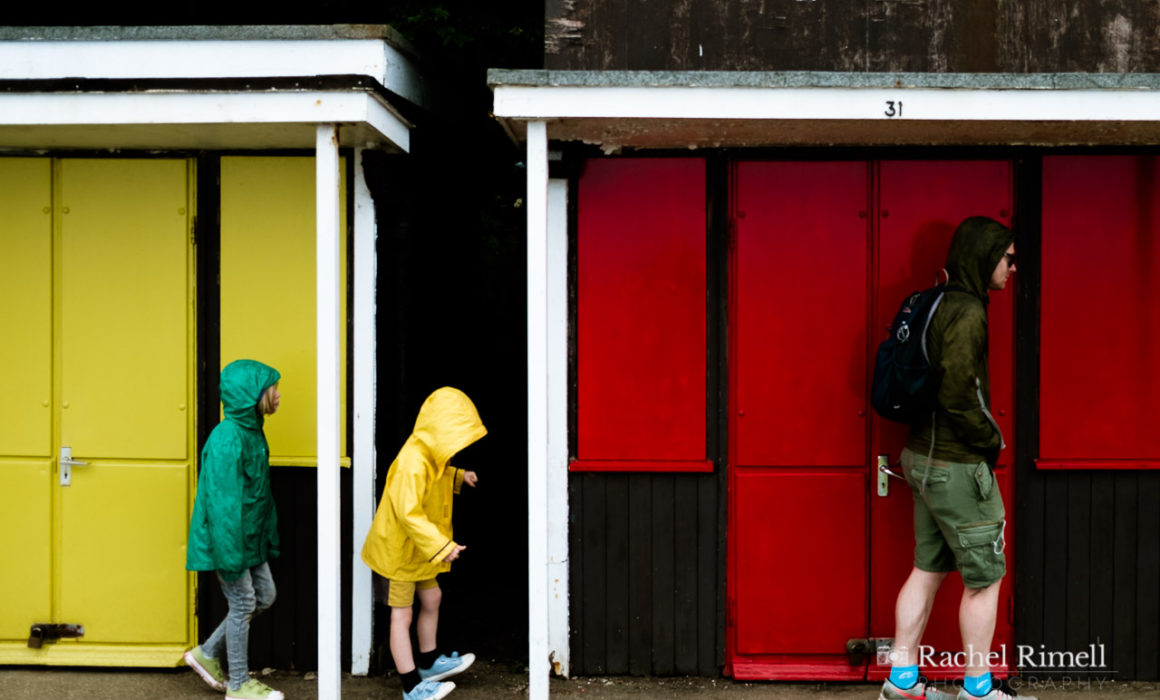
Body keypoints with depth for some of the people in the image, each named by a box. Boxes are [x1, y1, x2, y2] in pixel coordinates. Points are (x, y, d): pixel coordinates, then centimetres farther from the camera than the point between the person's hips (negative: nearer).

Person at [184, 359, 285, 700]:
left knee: (264, 595, 16)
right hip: (229, 537, -9)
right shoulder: (227, 438, -24)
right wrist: (230, 554, -24)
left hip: (250, 537, 9)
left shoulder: (252, 431, 6)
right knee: (243, 603, 2)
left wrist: (270, 539, 15)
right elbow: (223, 502, -25)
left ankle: (208, 655, 29)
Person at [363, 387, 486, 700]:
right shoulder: (413, 463, -31)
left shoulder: (430, 455, 1)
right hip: (398, 548, -10)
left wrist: (458, 476, 11)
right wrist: (443, 547, -35)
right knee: (402, 615, -1)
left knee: (432, 598, 20)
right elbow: (409, 513, -35)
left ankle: (429, 662, 38)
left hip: (417, 549, 10)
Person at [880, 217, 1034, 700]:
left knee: (928, 570, 15)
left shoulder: (938, 305, 11)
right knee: (984, 579, 4)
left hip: (924, 458, 9)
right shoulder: (967, 312, -18)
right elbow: (958, 395, -26)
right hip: (958, 466, -9)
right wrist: (992, 438, -10)